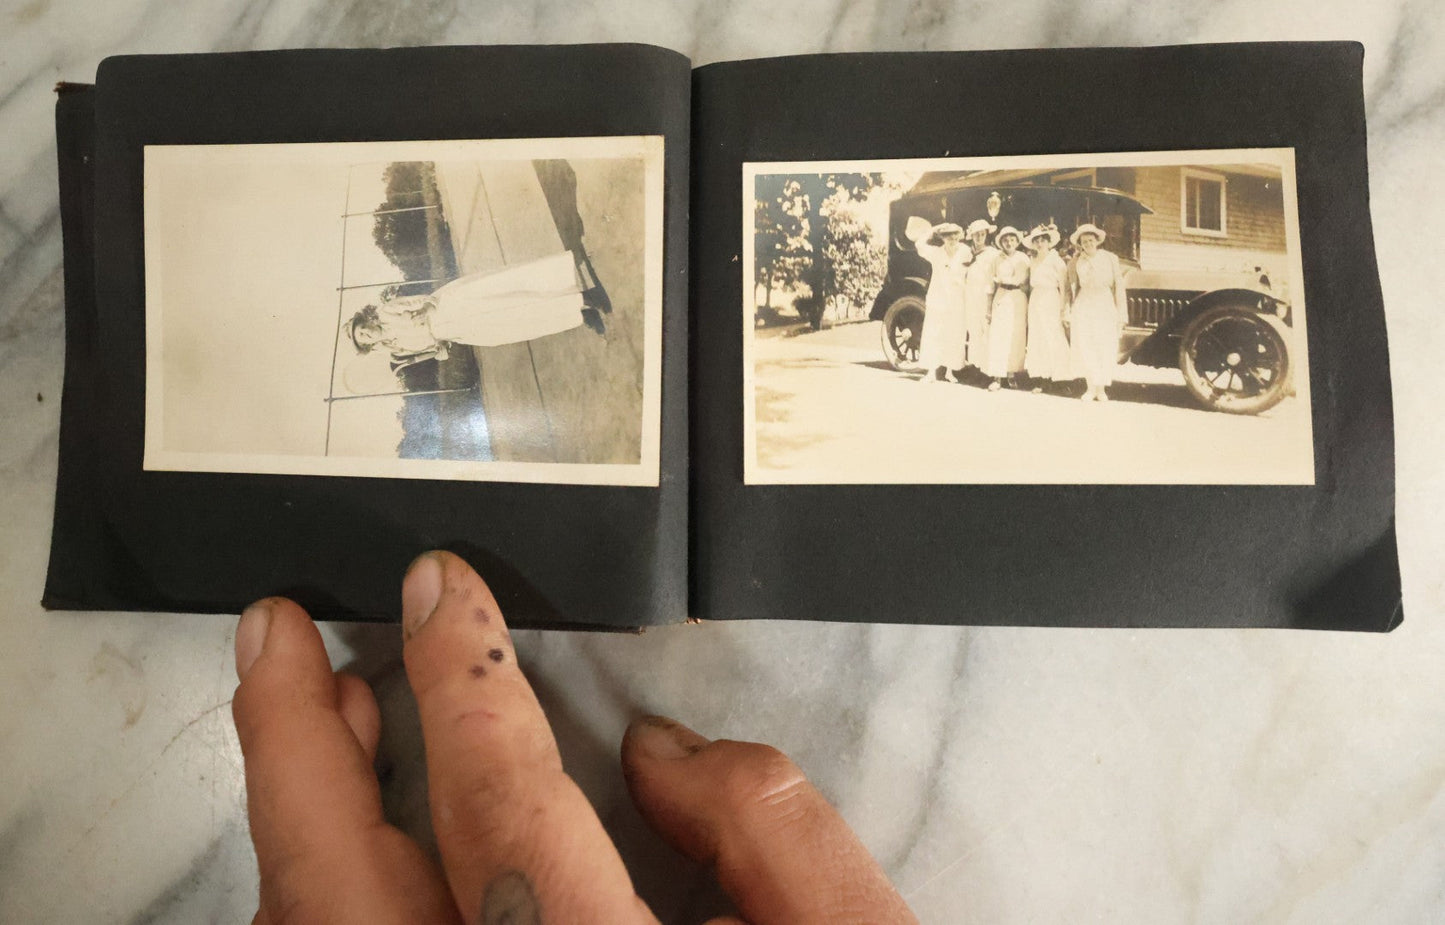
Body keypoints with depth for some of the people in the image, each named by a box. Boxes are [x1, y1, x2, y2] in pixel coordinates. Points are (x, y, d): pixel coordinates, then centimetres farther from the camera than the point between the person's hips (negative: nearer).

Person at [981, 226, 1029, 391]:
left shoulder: (1023, 258, 4)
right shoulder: (998, 259, 9)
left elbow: (1021, 280, -2)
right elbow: (995, 285, 11)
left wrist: (1001, 280, 4)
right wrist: (990, 307, 8)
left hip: (1018, 300, -1)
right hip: (1001, 299, 1)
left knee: (1015, 337, 1)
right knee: (998, 336, -7)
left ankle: (1011, 373, 10)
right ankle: (997, 377, -8)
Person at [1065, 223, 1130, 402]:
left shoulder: (1110, 259, 3)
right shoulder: (1076, 263, 5)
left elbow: (1119, 288, 3)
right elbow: (1072, 289, 10)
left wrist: (1121, 315, -1)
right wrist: (1069, 313, 4)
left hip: (1106, 308, 0)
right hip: (1083, 308, 0)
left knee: (1105, 349, -1)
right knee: (1085, 348, -3)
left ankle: (1101, 389, 8)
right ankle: (1090, 387, 7)